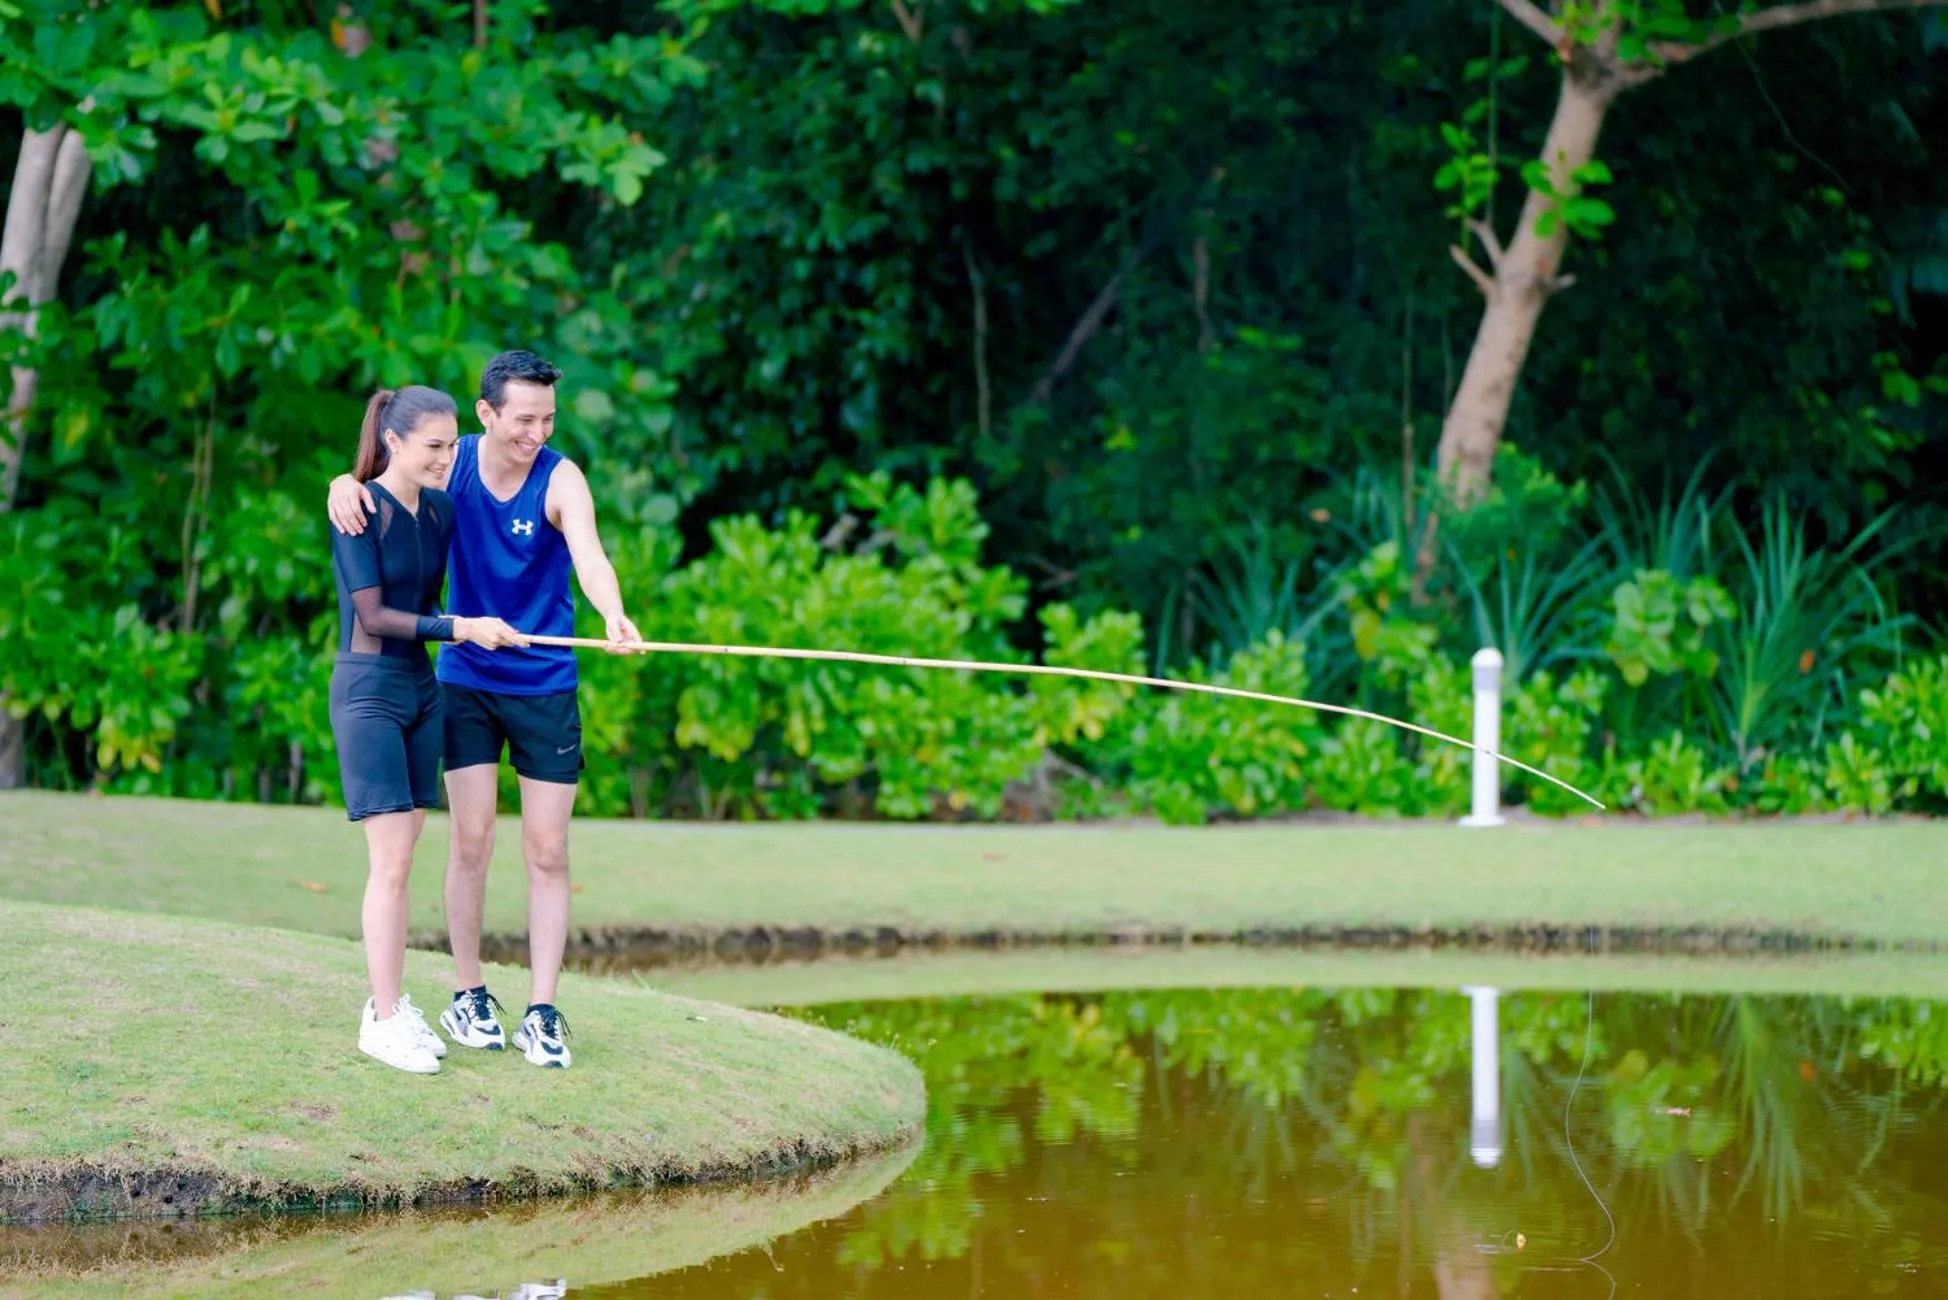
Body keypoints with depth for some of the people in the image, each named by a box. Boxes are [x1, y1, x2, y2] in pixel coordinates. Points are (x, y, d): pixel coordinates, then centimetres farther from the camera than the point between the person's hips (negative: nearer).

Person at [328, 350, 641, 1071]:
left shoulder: (561, 479, -14)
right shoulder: (453, 465, -6)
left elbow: (588, 554, -31)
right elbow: (382, 480, 2)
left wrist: (614, 615, -53)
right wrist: (344, 484, -24)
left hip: (545, 687, -1)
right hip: (467, 682, 2)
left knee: (547, 853, 1)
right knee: (471, 841, 2)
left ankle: (542, 1012, 6)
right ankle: (468, 995, 16)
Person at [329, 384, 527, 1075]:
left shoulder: (442, 510, 7)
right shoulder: (361, 511, -12)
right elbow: (372, 615, -14)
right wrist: (460, 628, -20)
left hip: (422, 689, 7)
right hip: (368, 691, -7)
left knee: (402, 855, 8)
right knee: (391, 861, -9)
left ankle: (391, 1001, 13)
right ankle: (383, 1019, -5)